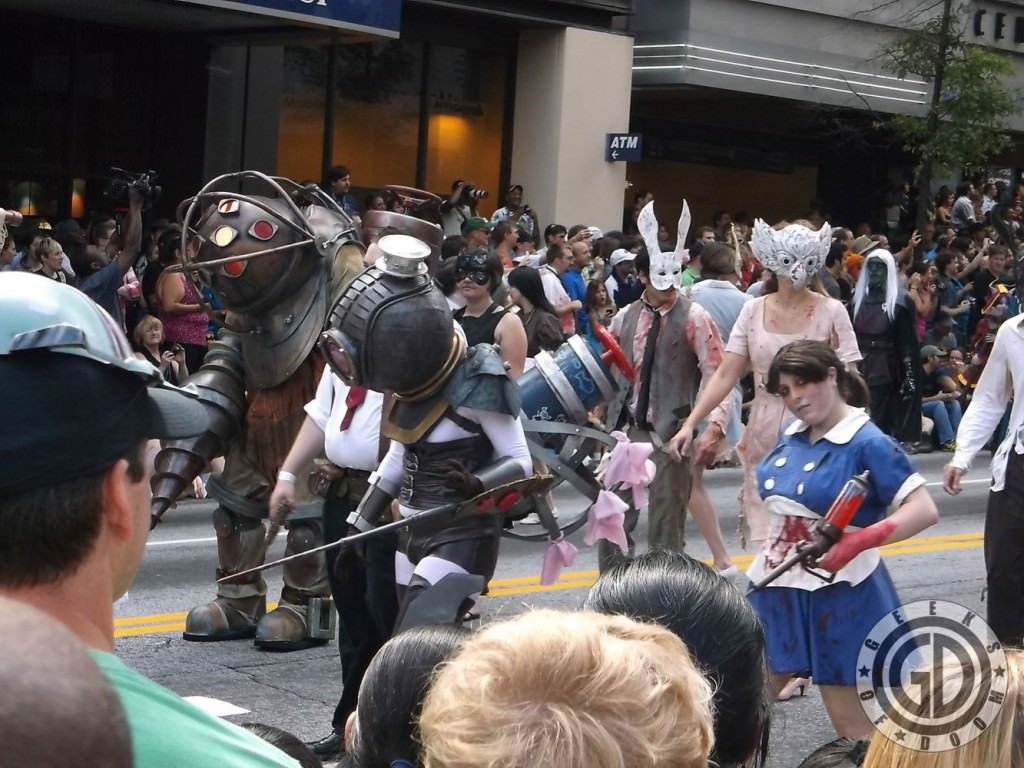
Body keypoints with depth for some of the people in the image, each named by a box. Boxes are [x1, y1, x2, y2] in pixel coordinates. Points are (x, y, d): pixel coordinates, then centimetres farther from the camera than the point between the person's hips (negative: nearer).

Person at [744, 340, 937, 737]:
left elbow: (924, 510, -22)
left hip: (839, 595, -7)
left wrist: (860, 540, -33)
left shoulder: (867, 443, -15)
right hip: (778, 588, 7)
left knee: (854, 728, 2)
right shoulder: (791, 437, 7)